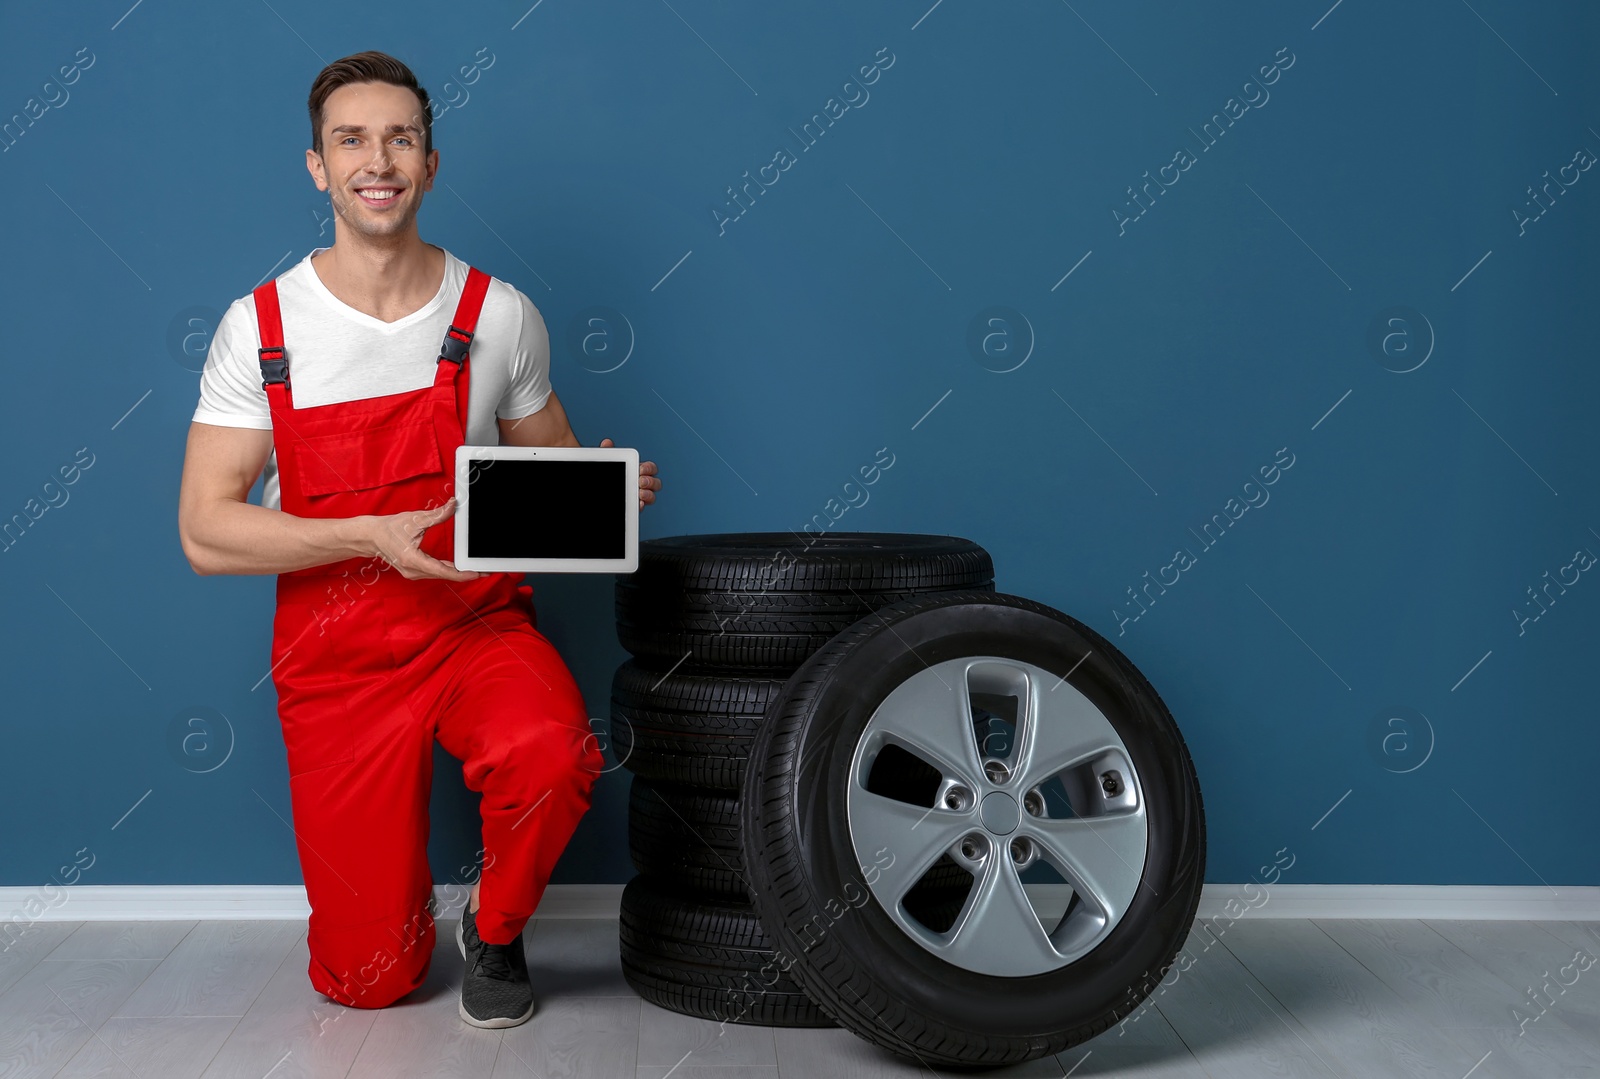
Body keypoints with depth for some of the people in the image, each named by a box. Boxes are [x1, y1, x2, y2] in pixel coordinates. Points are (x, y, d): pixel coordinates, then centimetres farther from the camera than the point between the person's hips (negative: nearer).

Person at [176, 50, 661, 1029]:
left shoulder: (500, 315, -1)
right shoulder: (264, 325, -4)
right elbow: (206, 529, -8)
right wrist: (374, 535, -21)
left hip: (482, 627, 0)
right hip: (339, 656, 0)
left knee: (551, 755, -36)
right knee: (367, 982, 1)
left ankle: (497, 932, -1)